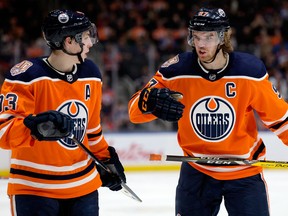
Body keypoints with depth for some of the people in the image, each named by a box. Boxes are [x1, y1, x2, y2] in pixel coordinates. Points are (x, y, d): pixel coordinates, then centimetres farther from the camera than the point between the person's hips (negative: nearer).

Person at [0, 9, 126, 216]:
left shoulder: (91, 74, 7)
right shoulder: (26, 76, -16)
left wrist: (106, 159, 22)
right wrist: (37, 126, -39)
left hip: (84, 185, 7)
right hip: (34, 188, -6)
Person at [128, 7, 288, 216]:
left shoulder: (250, 71, -15)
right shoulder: (177, 71, -14)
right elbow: (135, 110, -13)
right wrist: (151, 101, -35)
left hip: (244, 171, -1)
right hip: (197, 170, 1)